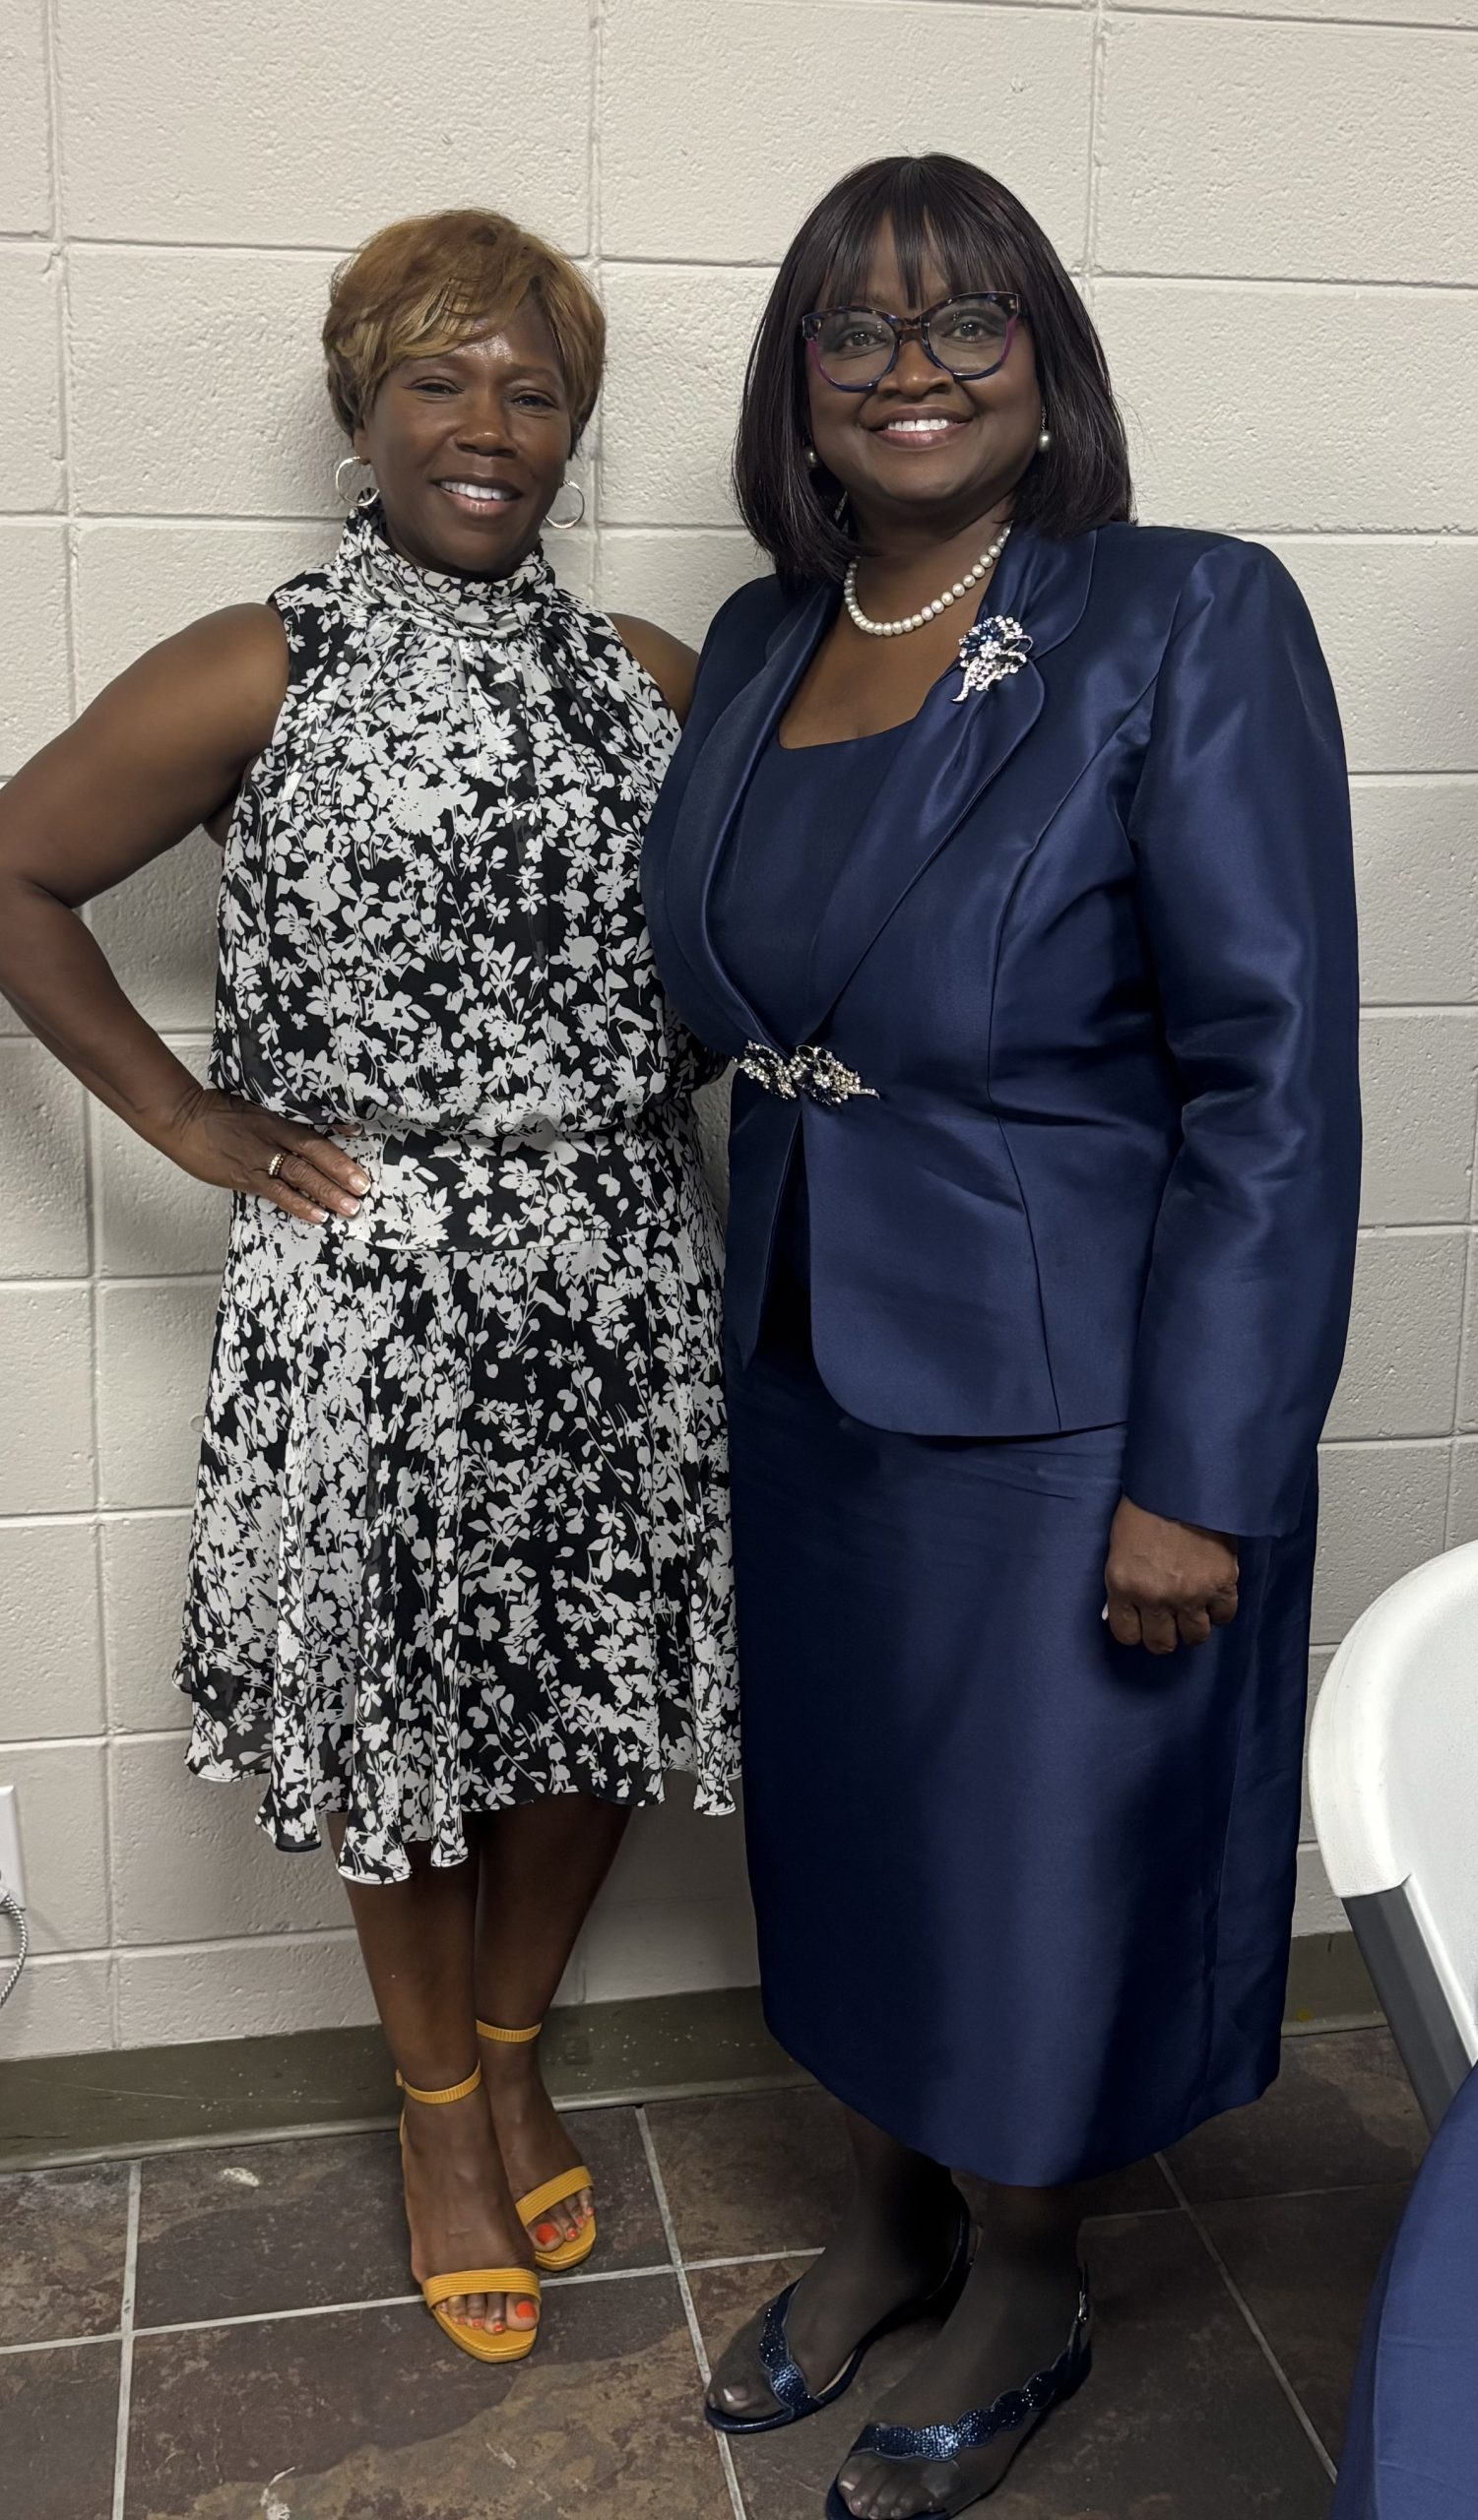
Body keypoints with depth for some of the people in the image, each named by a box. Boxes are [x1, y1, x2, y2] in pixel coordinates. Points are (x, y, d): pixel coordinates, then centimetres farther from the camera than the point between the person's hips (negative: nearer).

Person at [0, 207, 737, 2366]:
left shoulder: (650, 678, 6)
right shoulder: (257, 675, -6)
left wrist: (676, 1057, 5)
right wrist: (187, 1118, -5)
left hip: (624, 1282, 4)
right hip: (372, 1293, -3)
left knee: (599, 1694, 13)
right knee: (399, 1706, 10)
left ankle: (515, 2048, 40)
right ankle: (440, 2102, 35)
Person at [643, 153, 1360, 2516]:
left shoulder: (1188, 623, -15)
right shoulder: (761, 644, 5)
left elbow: (1274, 1076, -18)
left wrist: (1198, 1481, -19)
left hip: (1064, 1405, -6)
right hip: (810, 1384, 6)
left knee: (1046, 1853, 12)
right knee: (848, 1825, 20)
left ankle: (1028, 2291, 40)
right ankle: (889, 2224, 47)